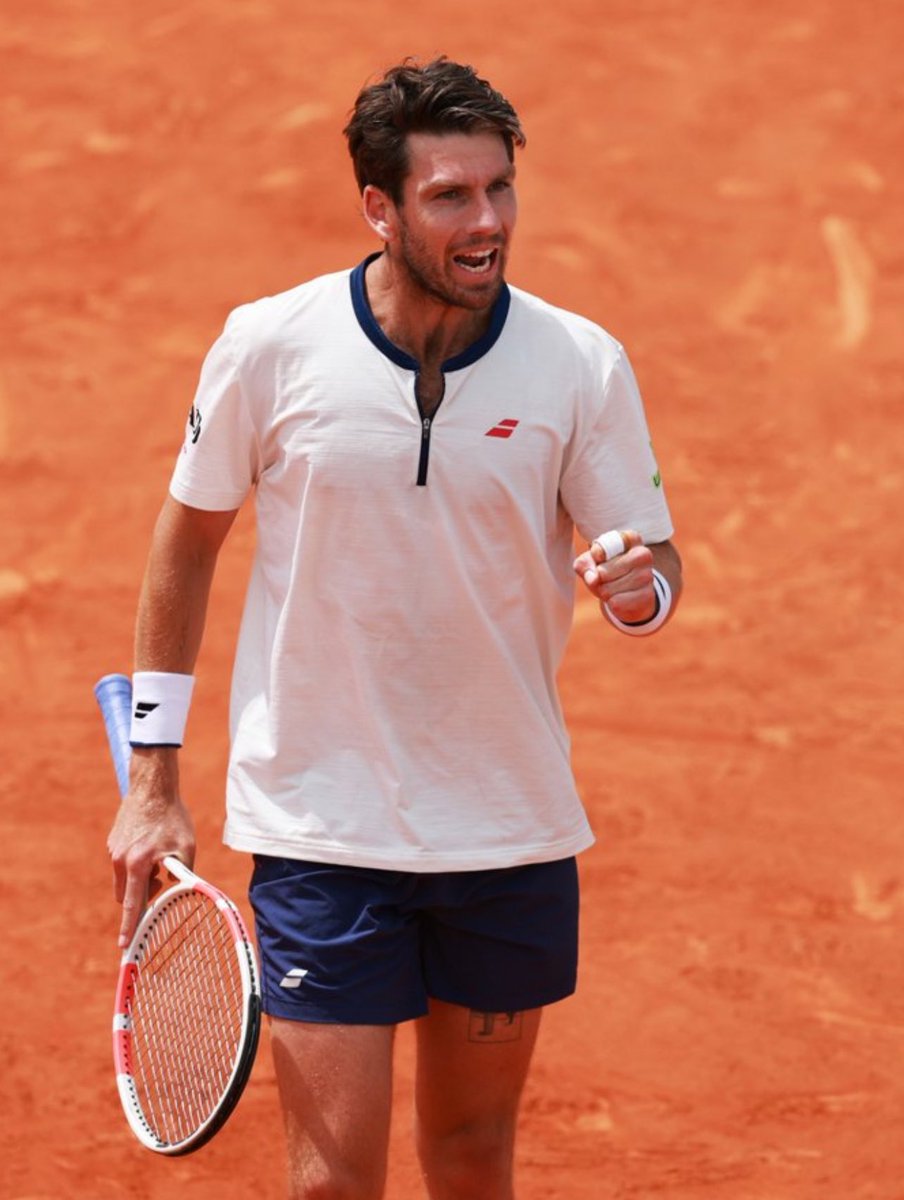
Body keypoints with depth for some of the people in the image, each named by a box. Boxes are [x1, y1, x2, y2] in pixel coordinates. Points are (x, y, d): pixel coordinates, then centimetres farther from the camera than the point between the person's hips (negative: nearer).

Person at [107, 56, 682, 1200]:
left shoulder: (582, 364, -7)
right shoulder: (268, 346, -10)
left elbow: (656, 574, 2)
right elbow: (188, 539, 4)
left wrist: (636, 583, -25)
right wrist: (152, 782, 4)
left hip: (512, 831, 2)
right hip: (322, 832, -2)